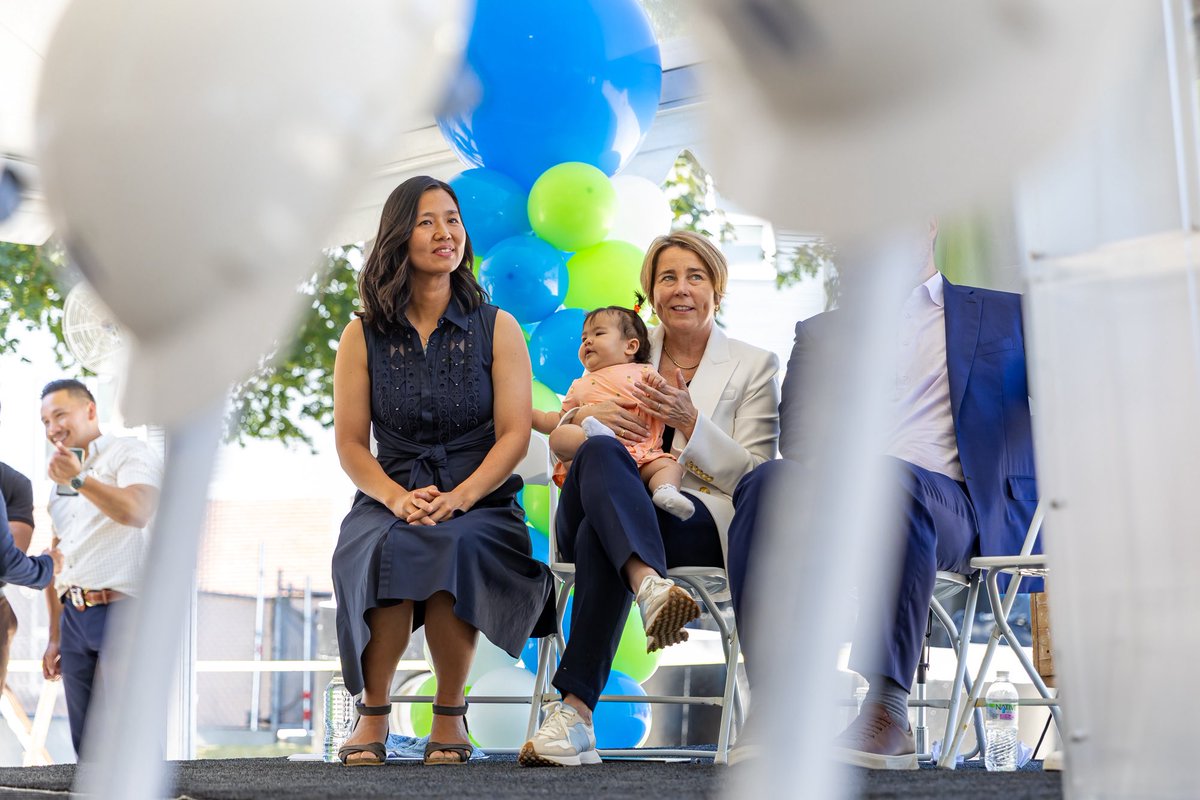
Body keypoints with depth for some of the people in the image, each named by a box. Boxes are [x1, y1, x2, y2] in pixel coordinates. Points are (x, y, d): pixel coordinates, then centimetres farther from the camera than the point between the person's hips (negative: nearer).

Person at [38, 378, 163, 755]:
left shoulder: (130, 453, 1)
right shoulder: (61, 480, 23)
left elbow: (137, 512, -19)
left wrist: (79, 479, -29)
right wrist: (55, 637, 19)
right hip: (75, 619, 7)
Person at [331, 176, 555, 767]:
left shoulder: (496, 328, 7)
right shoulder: (363, 336, 9)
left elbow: (515, 435, -1)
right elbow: (350, 443, 4)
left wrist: (458, 497, -18)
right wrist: (398, 498, -15)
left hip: (480, 504, 0)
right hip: (387, 502, 1)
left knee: (455, 547, -35)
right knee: (389, 547, -35)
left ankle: (449, 715, -18)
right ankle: (373, 712, -18)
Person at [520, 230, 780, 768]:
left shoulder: (754, 366, 15)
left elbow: (754, 476, 5)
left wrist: (690, 421, -11)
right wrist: (583, 417, -6)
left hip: (702, 522, -2)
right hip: (605, 511, 2)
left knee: (597, 538, -38)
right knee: (599, 451, -37)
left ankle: (575, 708, -48)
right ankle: (650, 586, -61)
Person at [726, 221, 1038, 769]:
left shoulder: (1000, 314, 23)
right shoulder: (821, 331, 28)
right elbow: (797, 430, 12)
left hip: (952, 507, -2)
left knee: (894, 479, -39)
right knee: (764, 483, -31)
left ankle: (887, 714, -43)